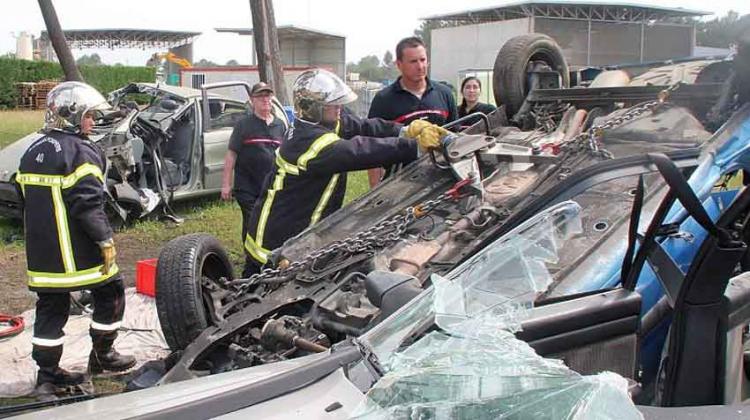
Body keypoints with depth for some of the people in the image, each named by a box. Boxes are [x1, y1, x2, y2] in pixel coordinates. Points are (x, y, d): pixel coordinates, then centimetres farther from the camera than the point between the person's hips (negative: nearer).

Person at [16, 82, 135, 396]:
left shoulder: (33, 152, 13)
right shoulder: (81, 152, -14)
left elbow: (30, 200, 18)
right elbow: (88, 205, -22)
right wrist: (106, 241, -17)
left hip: (42, 252, 8)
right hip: (78, 252, -8)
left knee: (51, 308, 13)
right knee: (110, 295, 11)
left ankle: (47, 375, 17)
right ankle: (102, 356, 22)